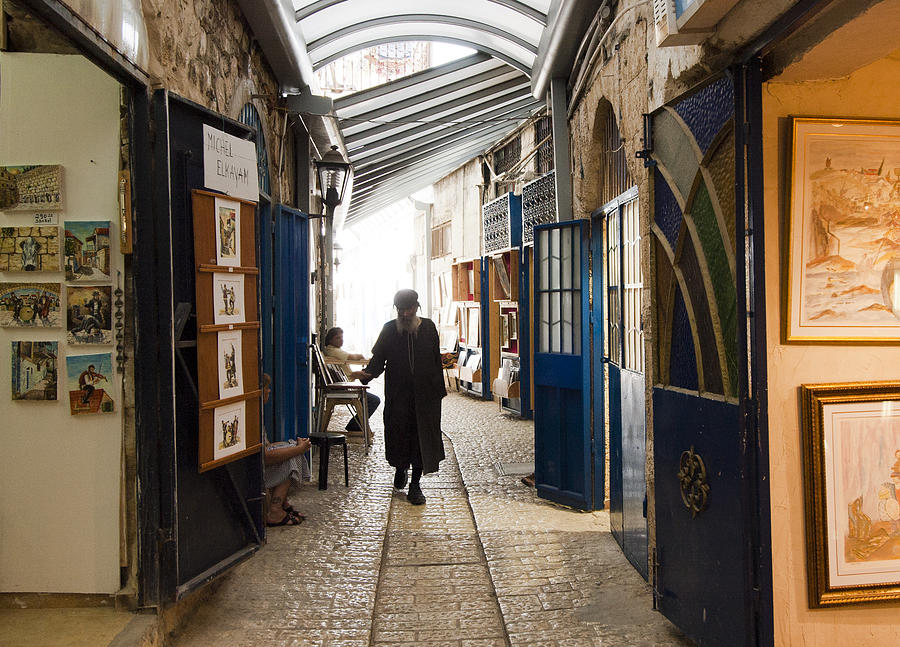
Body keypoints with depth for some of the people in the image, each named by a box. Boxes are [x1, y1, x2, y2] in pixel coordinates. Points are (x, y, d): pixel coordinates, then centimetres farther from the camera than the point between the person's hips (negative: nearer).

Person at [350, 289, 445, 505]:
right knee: (398, 434, 1)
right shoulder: (389, 329, 4)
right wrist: (366, 374, -17)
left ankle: (415, 484, 11)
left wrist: (439, 389, 7)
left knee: (422, 437, 0)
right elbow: (378, 360, 3)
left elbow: (436, 361, 9)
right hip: (397, 395, 0)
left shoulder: (428, 327, 6)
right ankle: (400, 469, 32)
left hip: (425, 394, 0)